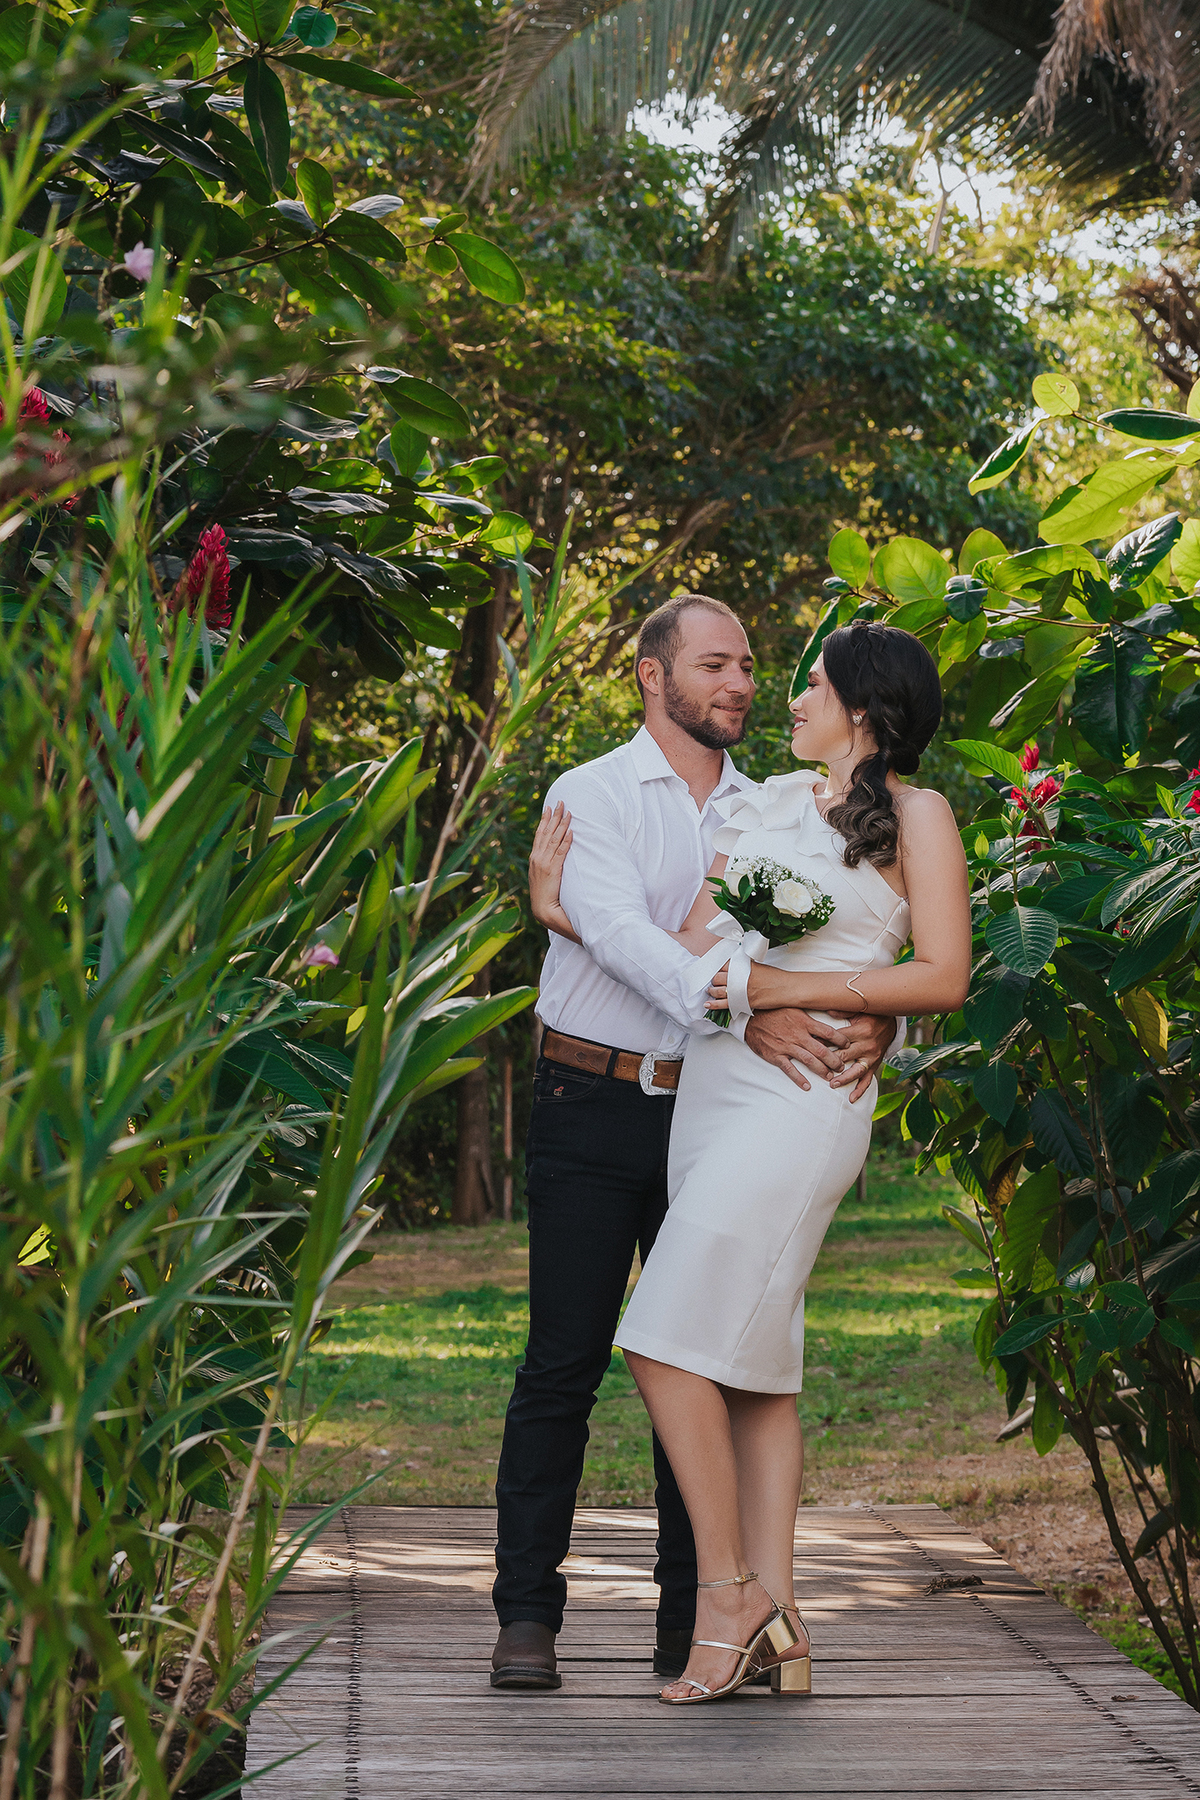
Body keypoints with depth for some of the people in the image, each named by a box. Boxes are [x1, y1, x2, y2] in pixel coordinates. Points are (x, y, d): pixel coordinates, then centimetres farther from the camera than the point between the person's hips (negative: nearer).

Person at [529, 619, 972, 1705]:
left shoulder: (915, 815, 2)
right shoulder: (763, 804, 20)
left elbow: (944, 979, -6)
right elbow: (695, 952, 15)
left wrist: (789, 988, -11)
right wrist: (563, 913, 9)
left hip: (804, 1096, -7)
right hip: (713, 1083, 7)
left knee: (672, 1344, -14)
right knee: (752, 1362, 3)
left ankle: (728, 1591, -6)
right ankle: (774, 1622, 5)